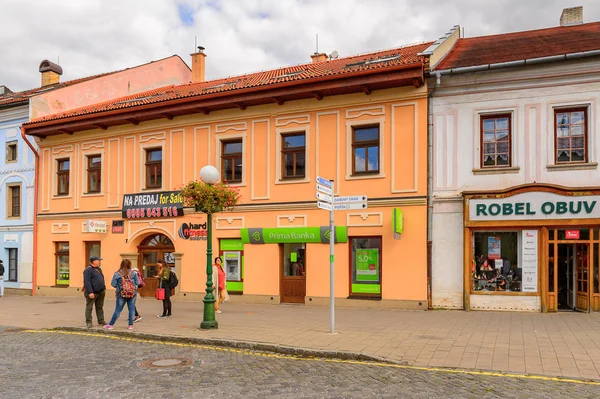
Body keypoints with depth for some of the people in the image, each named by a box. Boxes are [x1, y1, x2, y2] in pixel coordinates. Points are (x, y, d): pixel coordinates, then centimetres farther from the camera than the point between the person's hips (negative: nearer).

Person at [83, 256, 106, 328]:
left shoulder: (99, 269, 14)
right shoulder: (88, 270, -13)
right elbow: (86, 282, -20)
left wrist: (104, 288, 17)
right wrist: (90, 292, -25)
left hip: (100, 292, 8)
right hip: (92, 293, -8)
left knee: (100, 307, 12)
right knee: (89, 307, 0)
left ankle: (101, 321, 17)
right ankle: (88, 322, 6)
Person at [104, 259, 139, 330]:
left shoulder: (117, 274, -5)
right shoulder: (133, 273, -3)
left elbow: (113, 284, -4)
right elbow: (137, 283, -1)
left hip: (121, 294, 0)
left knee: (118, 310, 8)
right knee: (131, 309, 9)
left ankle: (110, 325, 15)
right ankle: (131, 325, 10)